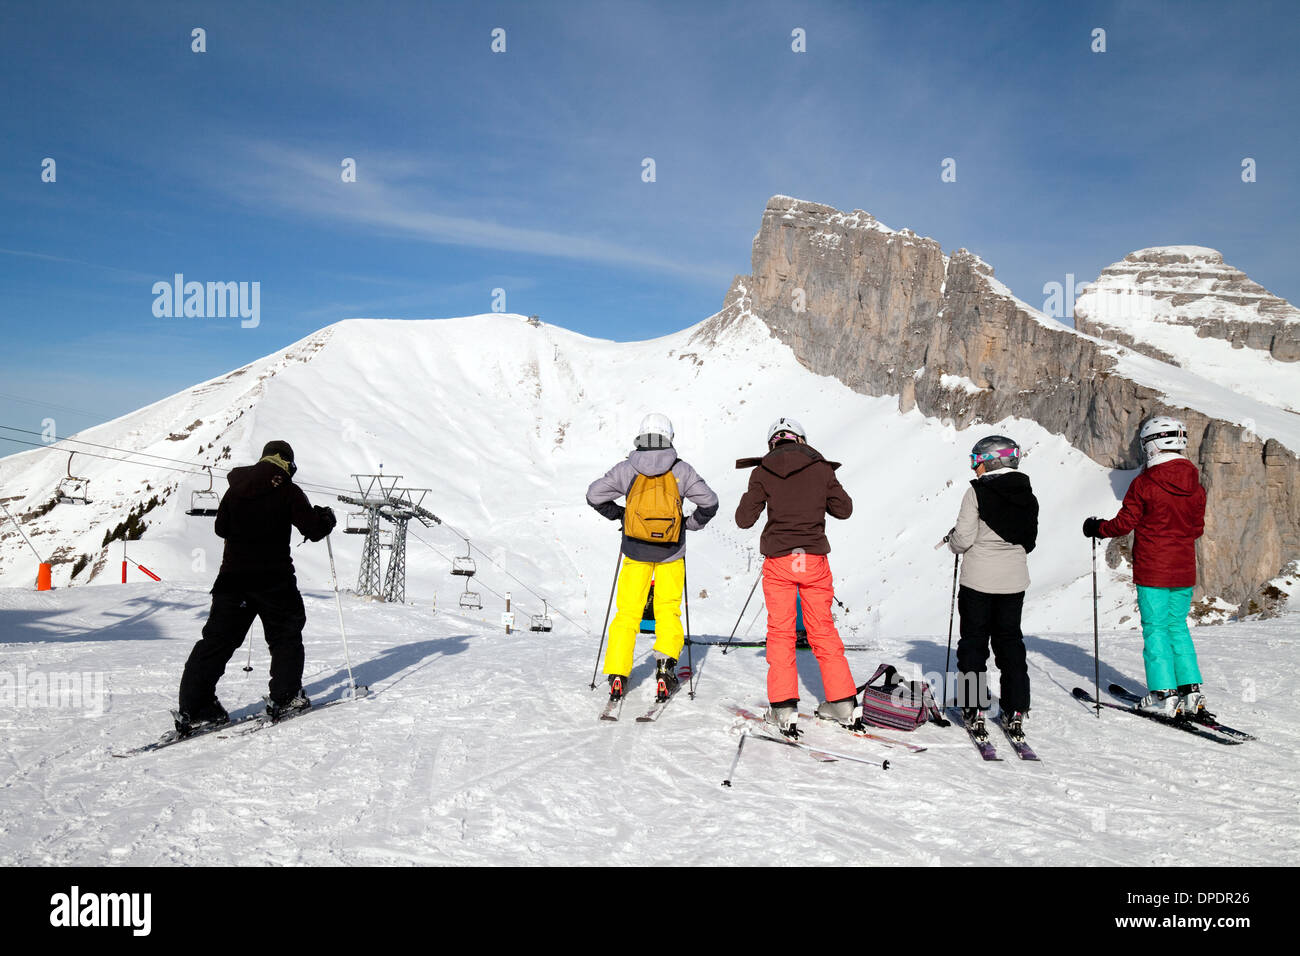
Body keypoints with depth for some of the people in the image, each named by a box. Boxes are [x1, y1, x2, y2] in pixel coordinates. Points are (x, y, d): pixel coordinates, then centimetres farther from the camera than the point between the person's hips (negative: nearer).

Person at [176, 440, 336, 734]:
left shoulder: (236, 488, 9)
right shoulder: (288, 490, -6)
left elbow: (221, 528, 17)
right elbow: (314, 530, -7)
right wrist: (326, 517, 14)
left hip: (233, 575, 4)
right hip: (274, 578, -4)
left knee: (218, 639, 7)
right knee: (286, 636, 13)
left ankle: (194, 709, 4)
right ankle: (284, 698, 13)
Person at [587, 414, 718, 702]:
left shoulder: (626, 469, -4)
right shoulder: (681, 470, -5)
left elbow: (594, 495, -4)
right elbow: (709, 502, -5)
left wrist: (619, 514, 11)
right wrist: (692, 522, 11)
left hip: (636, 551, 0)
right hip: (671, 553, 0)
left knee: (627, 612, 8)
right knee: (668, 611, 14)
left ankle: (617, 676, 5)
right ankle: (665, 666, 0)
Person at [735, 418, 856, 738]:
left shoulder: (763, 472, -1)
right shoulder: (821, 468, 2)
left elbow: (744, 519, 0)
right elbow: (844, 509, 11)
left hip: (778, 561, -1)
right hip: (814, 558, 1)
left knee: (780, 633, 7)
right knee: (823, 631, 13)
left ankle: (784, 708, 3)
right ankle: (843, 703, 17)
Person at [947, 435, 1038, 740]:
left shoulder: (977, 492, -12)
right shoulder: (1027, 496, 4)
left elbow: (963, 539, -15)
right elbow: (1029, 541, 10)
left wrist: (952, 539, 6)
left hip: (978, 580, -4)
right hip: (1014, 580, 4)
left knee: (974, 641, 7)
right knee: (1010, 641, 13)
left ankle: (973, 709, 8)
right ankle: (1015, 712, 13)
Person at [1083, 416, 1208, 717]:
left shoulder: (1144, 483, -14)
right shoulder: (1195, 484, 3)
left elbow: (1124, 523, -9)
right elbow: (1197, 528, 12)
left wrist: (1097, 528, 8)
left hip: (1152, 571, -5)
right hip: (1184, 571, 5)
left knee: (1155, 629, 2)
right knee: (1178, 627, 16)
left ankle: (1164, 695, 3)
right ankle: (1191, 691, 14)